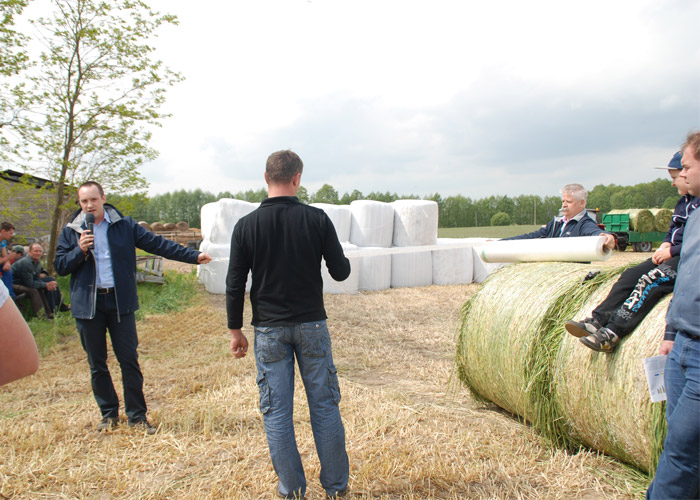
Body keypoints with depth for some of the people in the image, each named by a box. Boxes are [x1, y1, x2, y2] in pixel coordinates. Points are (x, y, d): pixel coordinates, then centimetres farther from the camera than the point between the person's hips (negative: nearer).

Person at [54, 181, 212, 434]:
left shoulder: (124, 226, 3)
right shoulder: (71, 232, 6)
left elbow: (157, 244, 1)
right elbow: (59, 266, 4)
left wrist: (193, 256, -5)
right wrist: (80, 250, -15)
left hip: (120, 302, -1)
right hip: (87, 305, 1)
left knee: (129, 360, 1)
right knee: (96, 364, 10)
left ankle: (137, 416, 11)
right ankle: (109, 414, 26)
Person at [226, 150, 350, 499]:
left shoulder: (246, 225, -4)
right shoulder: (317, 219, -6)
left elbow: (234, 284, -3)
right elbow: (340, 272, -2)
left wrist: (235, 330, 8)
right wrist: (342, 258, 21)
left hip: (269, 330, 0)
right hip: (312, 326, 0)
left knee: (276, 411, 9)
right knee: (324, 405, 10)